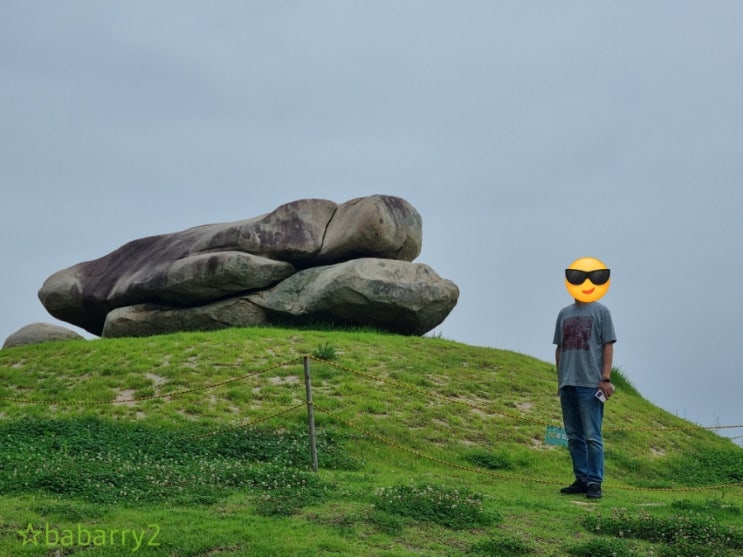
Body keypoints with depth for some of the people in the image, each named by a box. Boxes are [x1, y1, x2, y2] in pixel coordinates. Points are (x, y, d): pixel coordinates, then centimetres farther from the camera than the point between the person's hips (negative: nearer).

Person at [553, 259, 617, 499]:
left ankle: (594, 482, -3)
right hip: (567, 384, 6)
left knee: (592, 436, -7)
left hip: (590, 384, -6)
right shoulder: (564, 314, 15)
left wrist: (606, 378, -10)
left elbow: (608, 346, -3)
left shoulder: (601, 312, 1)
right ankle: (581, 479, 15)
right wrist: (559, 379, 15)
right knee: (574, 436, 9)